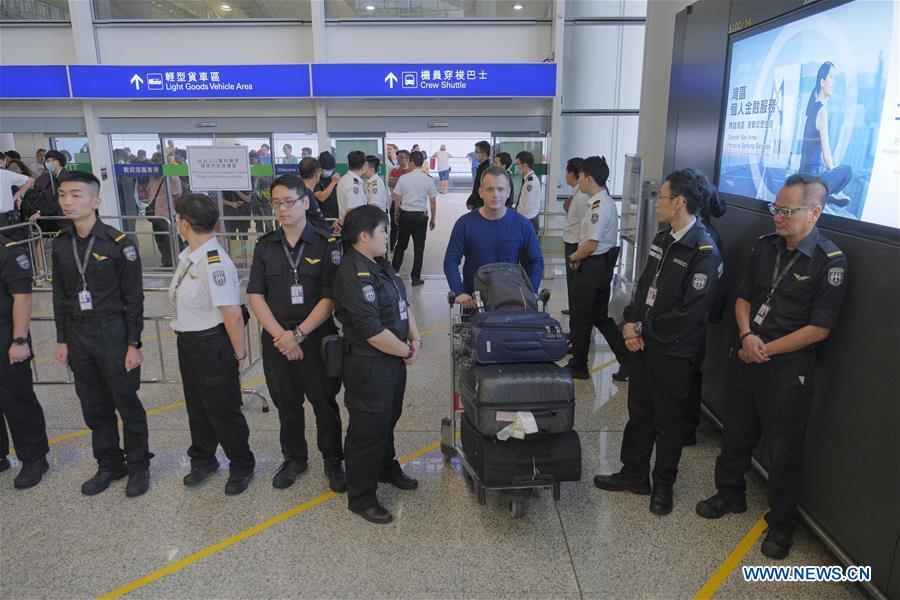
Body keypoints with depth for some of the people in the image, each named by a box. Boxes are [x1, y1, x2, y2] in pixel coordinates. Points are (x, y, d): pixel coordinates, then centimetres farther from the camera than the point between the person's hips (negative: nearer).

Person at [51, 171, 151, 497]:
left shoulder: (119, 243, -12)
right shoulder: (60, 243, 4)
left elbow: (134, 297, -10)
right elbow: (60, 295, 10)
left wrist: (134, 344, -10)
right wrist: (62, 340, 9)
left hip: (113, 332, -5)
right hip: (77, 335, 5)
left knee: (127, 403, 5)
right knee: (94, 406, 14)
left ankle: (138, 466, 21)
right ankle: (109, 464, 31)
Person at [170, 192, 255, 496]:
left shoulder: (214, 263, -27)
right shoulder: (188, 256, 0)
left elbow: (233, 314, -26)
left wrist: (240, 355, -18)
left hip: (212, 344, -9)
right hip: (188, 342, 9)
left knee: (223, 411, 7)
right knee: (197, 406, 23)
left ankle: (241, 467, 29)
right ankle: (202, 460, 45)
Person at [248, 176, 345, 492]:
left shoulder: (327, 244, -8)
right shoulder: (265, 246, 3)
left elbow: (330, 298, -11)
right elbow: (256, 296, -1)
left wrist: (298, 334, -16)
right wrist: (280, 335, -13)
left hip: (317, 337, -3)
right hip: (277, 339, 3)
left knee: (325, 403, 9)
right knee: (287, 404, 16)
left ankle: (333, 461, 28)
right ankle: (294, 458, 36)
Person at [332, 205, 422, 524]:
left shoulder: (381, 265, 8)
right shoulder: (353, 276, -24)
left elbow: (403, 304, 14)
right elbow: (372, 331, -27)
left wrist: (416, 338, 0)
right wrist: (407, 351, -14)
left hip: (394, 360, 10)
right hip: (368, 366, -10)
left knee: (388, 419, 26)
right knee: (367, 429, 4)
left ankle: (386, 467, 48)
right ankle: (361, 497, 21)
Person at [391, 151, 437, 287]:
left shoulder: (403, 178, -6)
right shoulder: (429, 180, -5)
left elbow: (398, 200, -1)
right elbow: (433, 202, -1)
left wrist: (397, 215, 13)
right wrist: (433, 218, 11)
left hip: (405, 214, 1)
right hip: (421, 216, -1)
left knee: (401, 245, 15)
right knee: (419, 248, 7)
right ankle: (416, 277, 10)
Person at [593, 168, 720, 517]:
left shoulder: (704, 251, -18)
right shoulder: (663, 238, 8)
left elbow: (689, 311, -22)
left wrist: (644, 329, -14)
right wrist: (630, 321, -2)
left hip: (672, 353, -7)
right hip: (642, 343, 7)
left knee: (668, 421, 10)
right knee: (639, 413, 18)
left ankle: (664, 484, 29)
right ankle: (634, 474, 34)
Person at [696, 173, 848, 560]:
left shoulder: (830, 262, -15)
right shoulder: (765, 246, 2)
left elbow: (819, 329, -15)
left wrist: (766, 350, -14)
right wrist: (747, 334, -10)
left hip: (788, 371, -5)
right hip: (746, 359, 5)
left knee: (783, 451, 8)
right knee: (735, 433, 19)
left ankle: (782, 523, 29)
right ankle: (730, 494, 41)